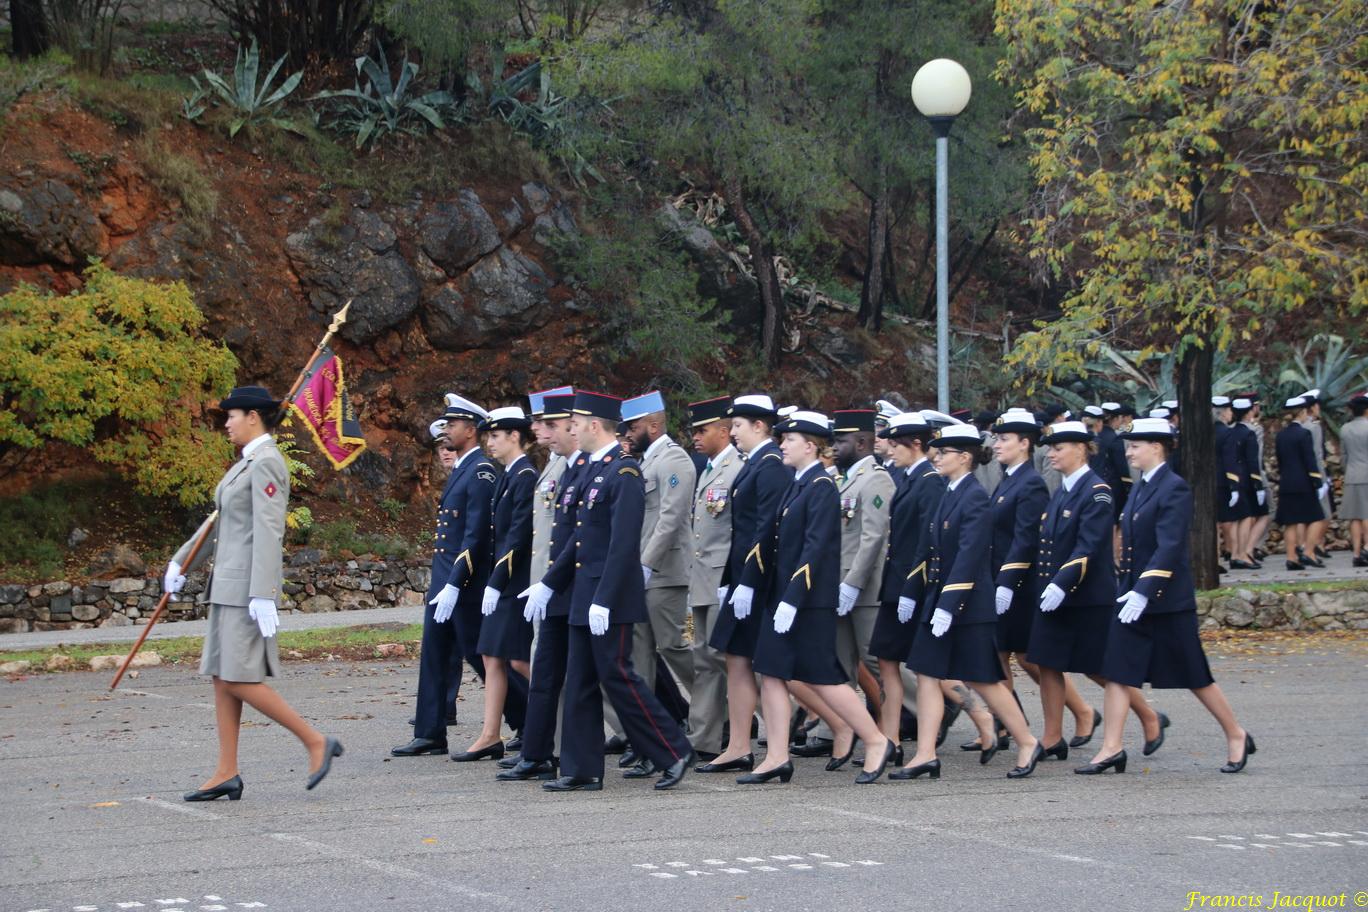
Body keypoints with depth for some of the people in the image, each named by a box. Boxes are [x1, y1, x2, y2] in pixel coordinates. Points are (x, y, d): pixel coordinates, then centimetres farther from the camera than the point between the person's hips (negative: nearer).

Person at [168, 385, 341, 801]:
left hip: (248, 587, -10)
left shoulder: (265, 463, -14)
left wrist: (263, 596, -25)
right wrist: (181, 563, 26)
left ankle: (316, 742, -3)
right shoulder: (246, 464, 17)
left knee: (240, 679, -11)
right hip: (229, 585, 10)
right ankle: (226, 773, 9)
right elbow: (219, 520, 25)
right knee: (222, 678, 8)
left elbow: (268, 532, -21)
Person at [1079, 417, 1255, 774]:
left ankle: (1237, 737, 18)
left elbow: (1169, 547, -23)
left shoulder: (1175, 489, -14)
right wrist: (1128, 590, 16)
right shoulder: (1142, 489, 13)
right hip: (1133, 598, 8)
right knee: (1116, 673, -1)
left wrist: (1144, 592, -29)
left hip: (1167, 601, -8)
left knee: (1194, 676, 3)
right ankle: (1111, 749, -1)